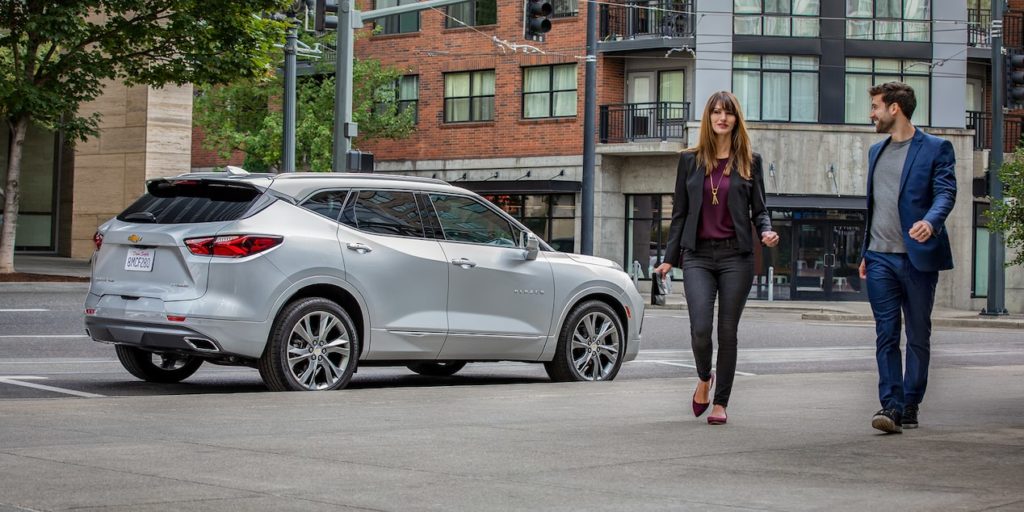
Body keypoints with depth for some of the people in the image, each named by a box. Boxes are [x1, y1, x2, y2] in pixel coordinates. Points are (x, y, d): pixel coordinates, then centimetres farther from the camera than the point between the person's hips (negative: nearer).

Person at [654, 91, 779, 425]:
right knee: (700, 327, -13)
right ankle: (704, 379, 18)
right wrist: (670, 257, 8)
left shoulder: (750, 161, 7)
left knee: (728, 331, 2)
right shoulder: (690, 160, 8)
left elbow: (759, 210, 9)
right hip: (698, 256, 0)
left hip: (736, 256, 0)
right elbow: (680, 212, 10)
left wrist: (766, 232, -13)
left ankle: (721, 403, 13)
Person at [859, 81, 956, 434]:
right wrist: (865, 253, 17)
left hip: (918, 257, -4)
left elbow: (945, 193, -12)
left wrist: (930, 222, -32)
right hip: (881, 258, 5)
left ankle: (910, 405, 13)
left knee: (918, 336, 5)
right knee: (886, 335, -4)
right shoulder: (876, 152, 18)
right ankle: (891, 406, -7)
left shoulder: (935, 149, -1)